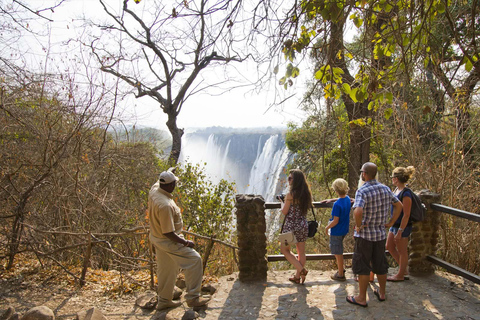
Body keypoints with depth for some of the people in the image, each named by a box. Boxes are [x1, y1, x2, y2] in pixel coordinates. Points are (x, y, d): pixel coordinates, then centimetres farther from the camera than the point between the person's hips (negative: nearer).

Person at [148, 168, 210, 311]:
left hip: (156, 238, 10)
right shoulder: (165, 205, -34)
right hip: (168, 241, -9)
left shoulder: (154, 190, -8)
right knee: (194, 259, 0)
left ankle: (164, 301, 37)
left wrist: (167, 174, 38)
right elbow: (168, 233, -28)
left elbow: (158, 182, 21)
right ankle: (193, 297, 8)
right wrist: (186, 243, -17)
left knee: (166, 269, 22)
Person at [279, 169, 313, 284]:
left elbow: (284, 212, -12)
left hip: (291, 226, -6)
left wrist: (282, 202, 7)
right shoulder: (306, 194, 1)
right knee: (301, 252, 15)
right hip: (303, 226, 6)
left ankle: (301, 269, 1)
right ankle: (298, 276, 25)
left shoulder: (290, 195, -17)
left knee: (284, 249, 12)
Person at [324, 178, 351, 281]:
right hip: (344, 229, 8)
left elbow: (335, 221, -23)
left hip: (337, 231, -8)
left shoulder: (337, 204, -27)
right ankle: (341, 269, 36)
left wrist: (327, 227, -9)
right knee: (338, 251, 25)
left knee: (338, 253, 7)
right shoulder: (348, 199, -3)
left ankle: (340, 274, 19)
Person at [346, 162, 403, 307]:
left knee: (362, 266, 6)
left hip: (364, 234, -6)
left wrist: (358, 226, -19)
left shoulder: (362, 191, -21)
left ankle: (362, 298, 15)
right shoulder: (385, 189, 1)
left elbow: (358, 211, -36)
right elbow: (399, 205, 11)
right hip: (381, 233, 6)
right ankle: (382, 293, 35)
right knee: (380, 265, 20)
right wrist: (391, 222, 12)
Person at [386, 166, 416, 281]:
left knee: (402, 251, 7)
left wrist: (400, 231, -21)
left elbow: (406, 215, -23)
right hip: (394, 224, 10)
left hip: (402, 226, -10)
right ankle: (403, 269, 34)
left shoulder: (406, 193, -23)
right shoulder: (397, 190, 3)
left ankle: (400, 275, 24)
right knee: (390, 247, 19)